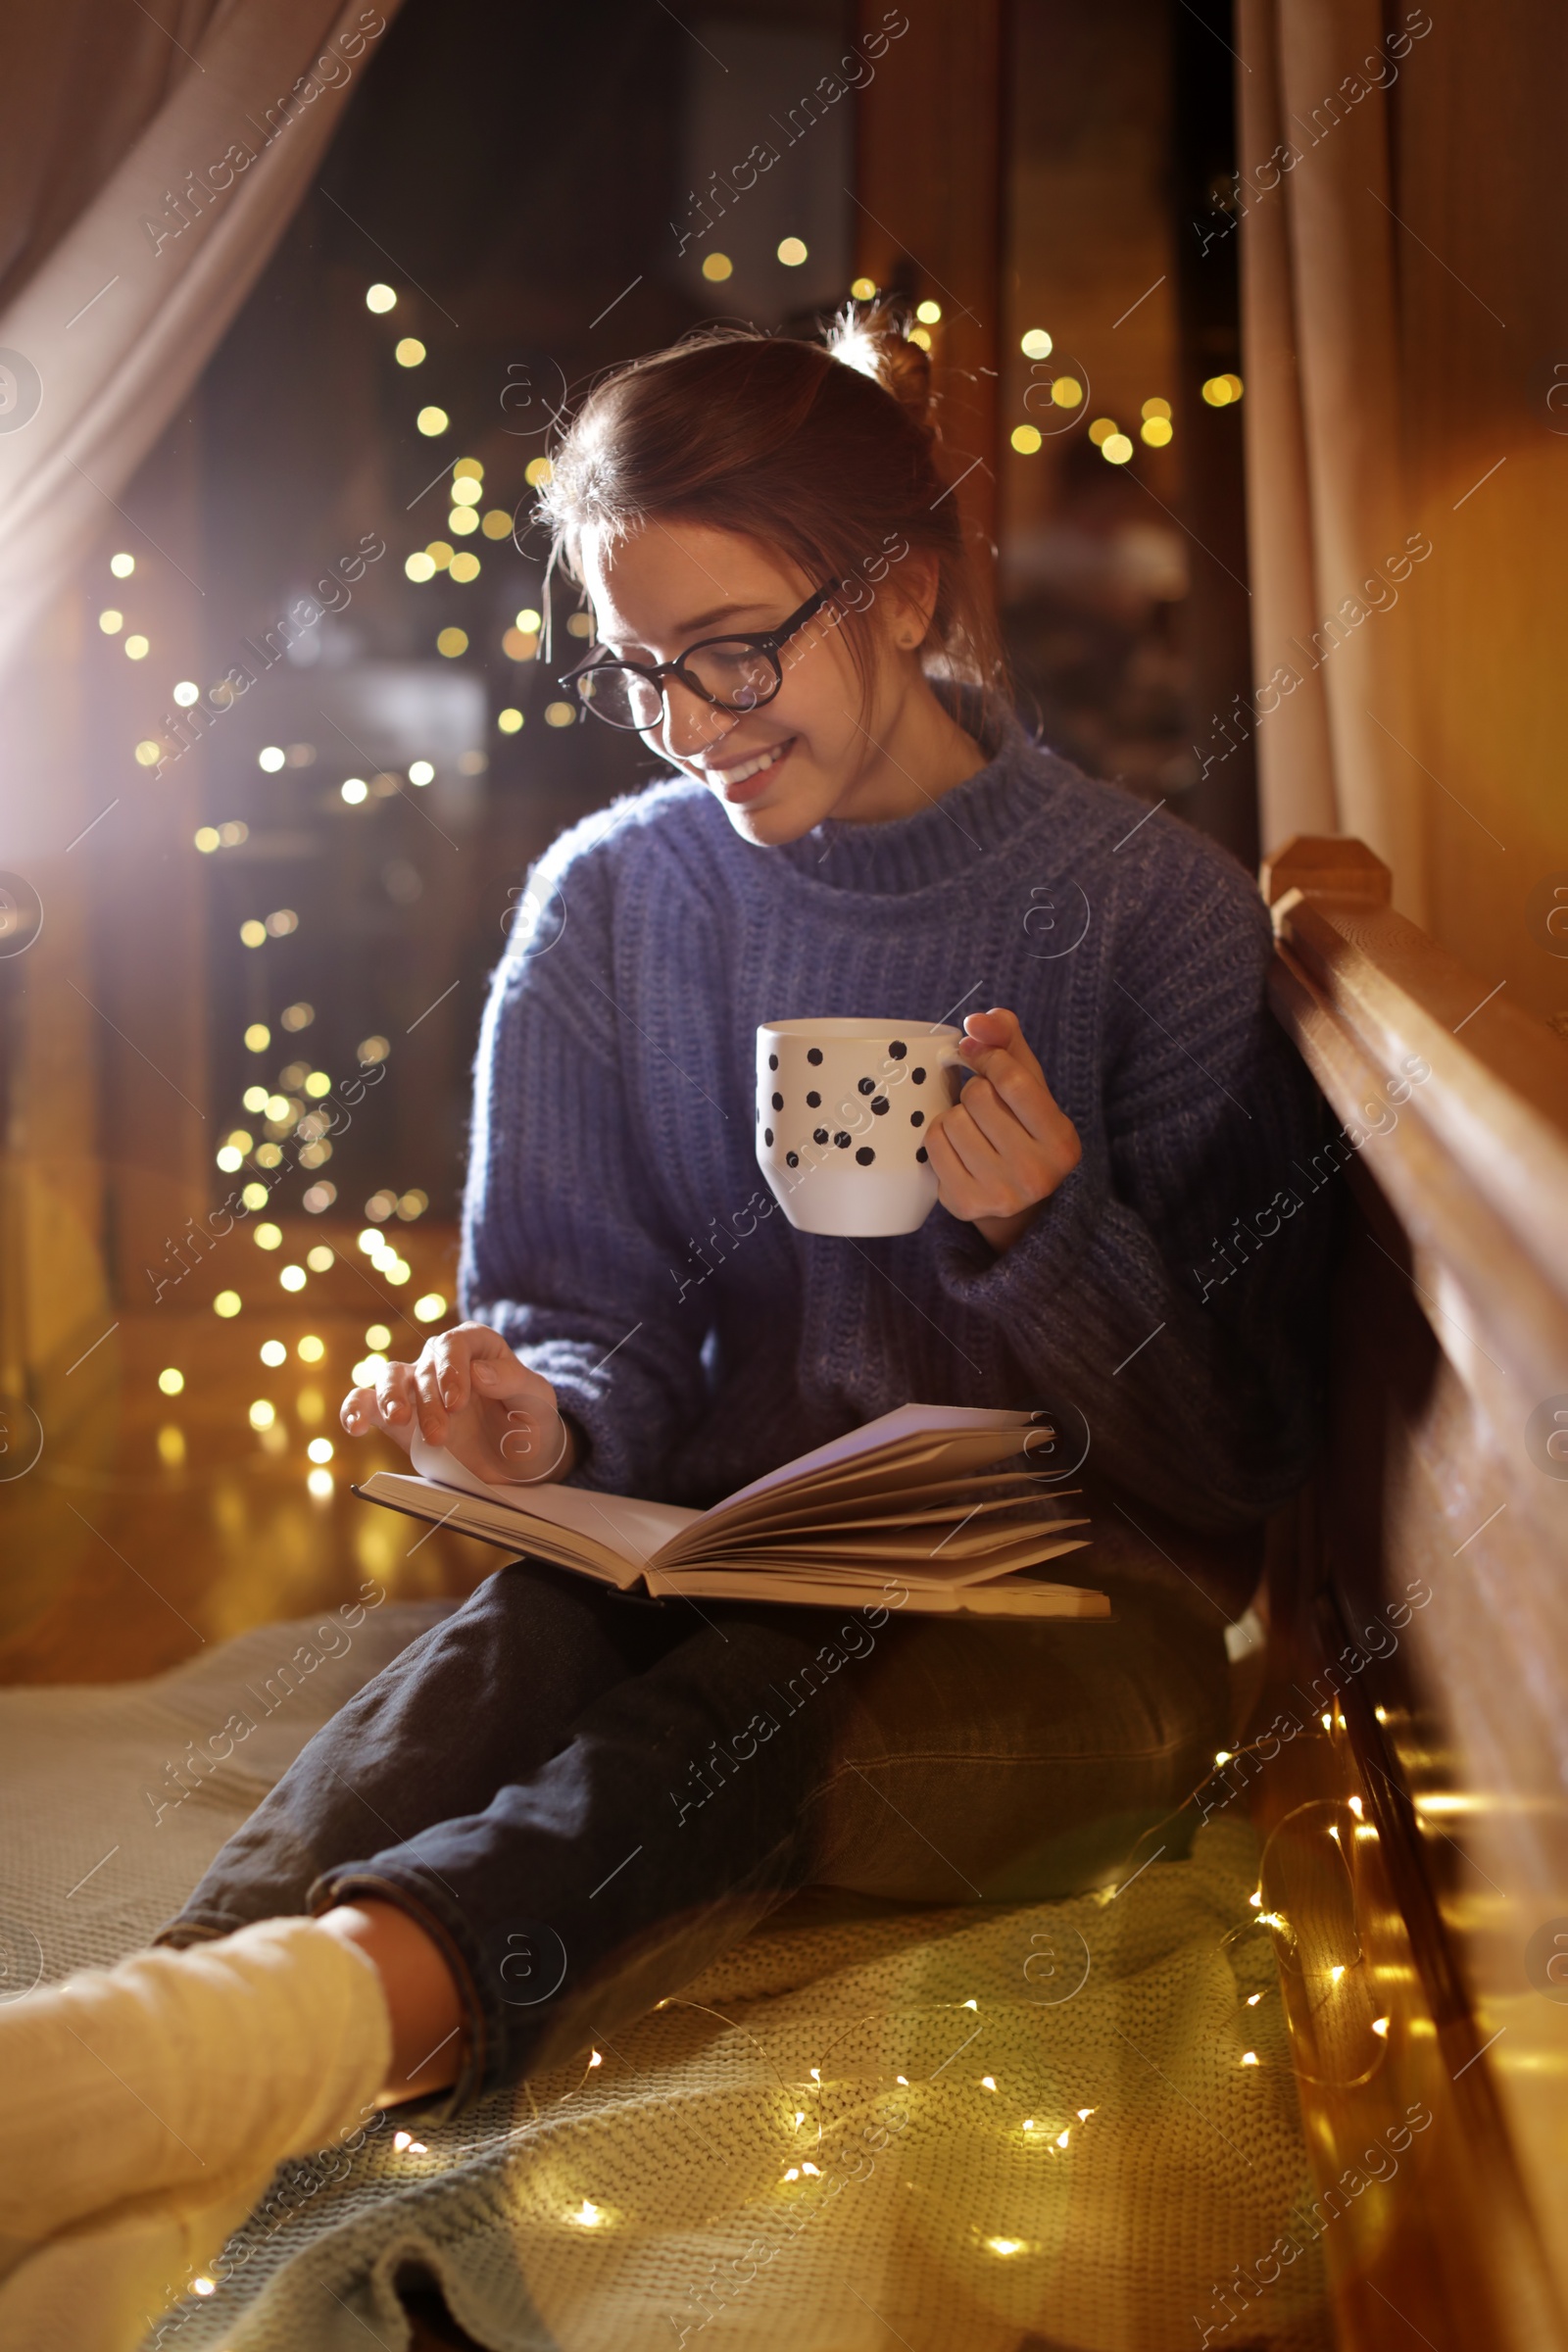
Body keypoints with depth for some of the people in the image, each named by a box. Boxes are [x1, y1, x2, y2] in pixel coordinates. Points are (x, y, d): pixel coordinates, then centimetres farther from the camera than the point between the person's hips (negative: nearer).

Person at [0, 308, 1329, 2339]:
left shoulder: (1156, 907, 0)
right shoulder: (609, 902, 7)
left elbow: (1237, 1438, 0)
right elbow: (593, 1312, 10)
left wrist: (1047, 1232, -20)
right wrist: (545, 1418, -16)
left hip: (1071, 1580, -1)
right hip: (719, 1547, 2)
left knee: (781, 1702, -38)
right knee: (510, 1645, -35)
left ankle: (360, 1985, -63)